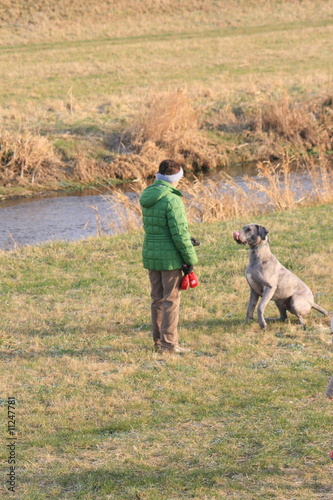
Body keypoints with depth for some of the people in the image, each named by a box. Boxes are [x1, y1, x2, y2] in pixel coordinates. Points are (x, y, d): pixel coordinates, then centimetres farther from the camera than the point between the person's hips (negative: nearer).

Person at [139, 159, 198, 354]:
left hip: (151, 256, 8)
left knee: (157, 299, 15)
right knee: (171, 300, 0)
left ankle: (159, 341, 22)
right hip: (170, 258, -8)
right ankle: (169, 343, 2)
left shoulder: (147, 198, 9)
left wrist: (188, 241, 19)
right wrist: (190, 258, -10)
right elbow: (179, 233, -18)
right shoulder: (172, 200, -18)